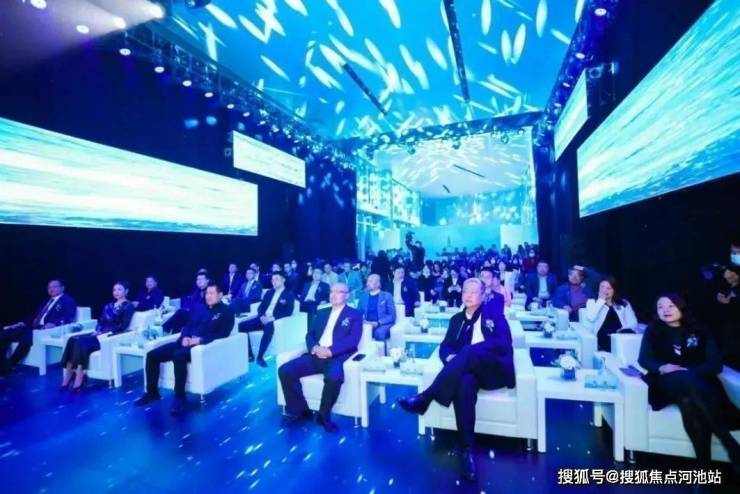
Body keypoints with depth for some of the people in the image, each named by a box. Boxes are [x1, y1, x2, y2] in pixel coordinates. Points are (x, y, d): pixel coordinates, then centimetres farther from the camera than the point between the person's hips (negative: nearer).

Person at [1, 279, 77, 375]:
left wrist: (53, 324, -27)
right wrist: (23, 323, 4)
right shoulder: (45, 302, 29)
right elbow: (35, 317, 23)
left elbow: (67, 318, -11)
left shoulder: (68, 301, 4)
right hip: (34, 327, 8)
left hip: (48, 329, -8)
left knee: (27, 337, -34)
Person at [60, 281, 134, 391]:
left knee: (82, 342, -28)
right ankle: (66, 379, -22)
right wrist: (97, 331, -3)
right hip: (100, 333, 7)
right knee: (73, 339, -18)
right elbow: (101, 321, 18)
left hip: (111, 336, -7)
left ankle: (79, 381, -26)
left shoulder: (128, 306, -1)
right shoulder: (109, 306, 24)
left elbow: (123, 326, -11)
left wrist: (105, 332, -17)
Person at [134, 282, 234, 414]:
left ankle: (180, 397, -22)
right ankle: (152, 392, 10)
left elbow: (223, 333, -10)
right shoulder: (199, 308, 22)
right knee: (152, 355, -6)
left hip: (203, 345, -8)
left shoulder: (227, 311, 0)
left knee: (178, 356, -36)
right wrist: (184, 337, -3)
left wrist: (200, 339, -19)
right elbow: (187, 325, 20)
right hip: (187, 342, 8)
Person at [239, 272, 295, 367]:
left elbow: (288, 312, -9)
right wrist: (262, 316, -8)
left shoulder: (289, 295, 2)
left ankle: (260, 357, -27)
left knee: (269, 328, -40)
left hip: (275, 321, -6)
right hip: (263, 319, 6)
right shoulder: (269, 292, 21)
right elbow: (261, 307, 14)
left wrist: (272, 318, -21)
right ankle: (249, 355, -5)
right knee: (241, 326, -13)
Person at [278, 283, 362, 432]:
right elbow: (310, 334, 15)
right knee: (285, 370, -15)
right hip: (316, 355, 5)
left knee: (334, 377, -37)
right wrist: (314, 348, -8)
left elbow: (353, 340, -7)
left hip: (337, 357, -5)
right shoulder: (321, 313, 23)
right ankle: (300, 410, 3)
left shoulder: (355, 315, 7)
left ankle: (323, 415, -9)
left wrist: (330, 351, -20)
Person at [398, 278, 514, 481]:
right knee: (464, 383, -36)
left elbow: (504, 344, -7)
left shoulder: (495, 315, 9)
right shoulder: (456, 319, 21)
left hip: (495, 370, -2)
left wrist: (468, 350, -19)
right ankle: (468, 449, -31)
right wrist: (451, 357, -14)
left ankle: (425, 398, -35)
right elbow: (445, 346, 12)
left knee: (470, 353, -36)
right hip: (468, 370, 3)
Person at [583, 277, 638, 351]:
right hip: (603, 337, -3)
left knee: (629, 333, -32)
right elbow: (590, 318, -7)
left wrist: (620, 332, -14)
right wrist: (601, 300, -1)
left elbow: (633, 323, 7)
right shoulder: (592, 302, 15)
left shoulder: (624, 303, 21)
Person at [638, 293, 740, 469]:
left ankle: (705, 462, -33)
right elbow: (644, 360, 5)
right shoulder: (653, 331, 16)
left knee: (689, 401, -38)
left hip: (698, 383, 1)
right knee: (684, 381, -39)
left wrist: (688, 372, -16)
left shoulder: (700, 331, 16)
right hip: (668, 383, -1)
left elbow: (715, 364, 3)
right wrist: (662, 367, -18)